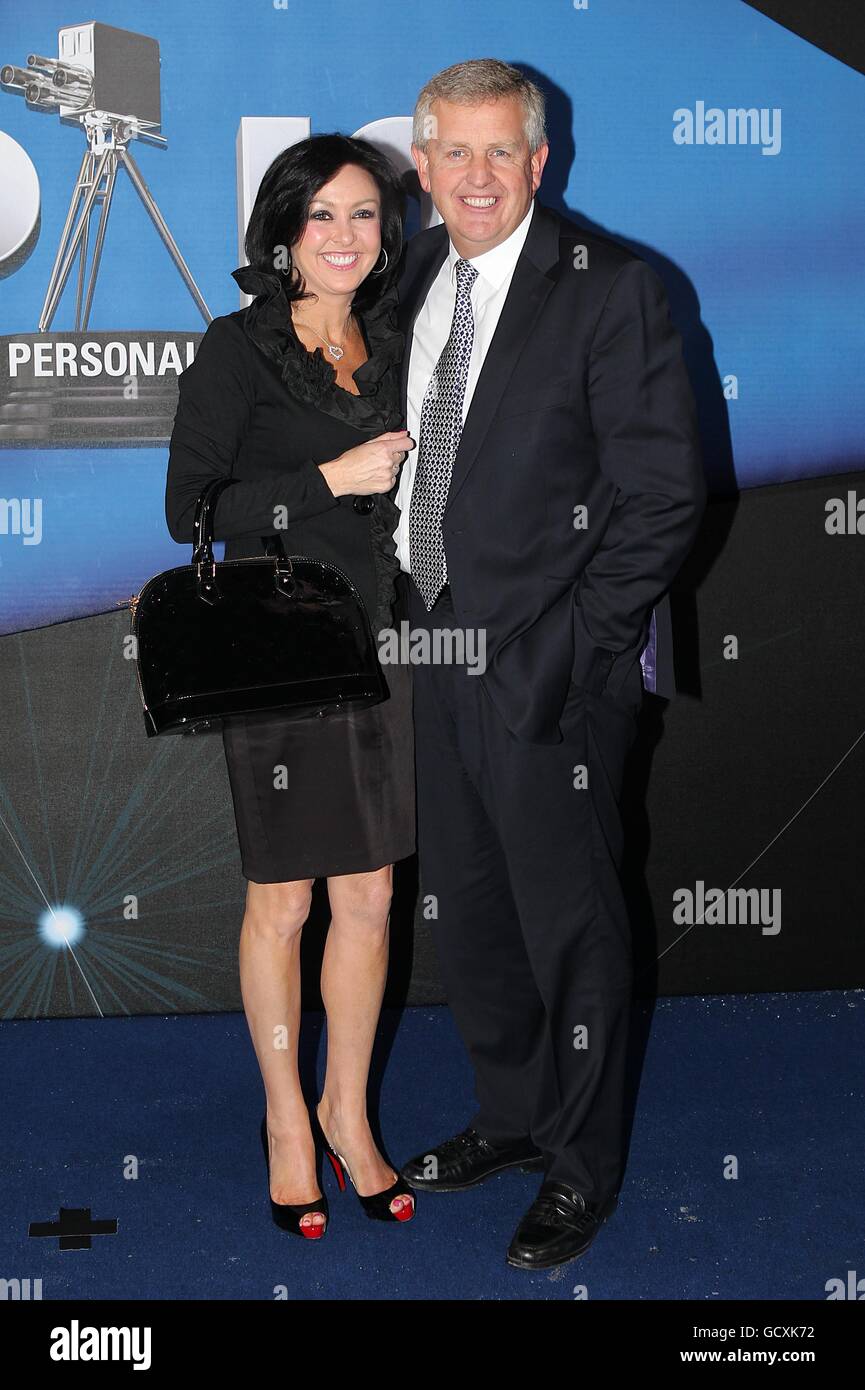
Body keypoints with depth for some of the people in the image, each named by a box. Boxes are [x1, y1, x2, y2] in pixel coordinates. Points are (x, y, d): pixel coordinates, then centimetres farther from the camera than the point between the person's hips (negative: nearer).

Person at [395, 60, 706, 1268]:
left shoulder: (611, 287, -11)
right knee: (465, 911, 18)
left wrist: (576, 641, -16)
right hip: (441, 649, 7)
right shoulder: (416, 277, 9)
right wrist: (416, 601, 6)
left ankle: (582, 1166, 25)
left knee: (569, 924, 6)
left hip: (549, 670, -7)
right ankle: (511, 1113, 39)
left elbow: (665, 491, -13)